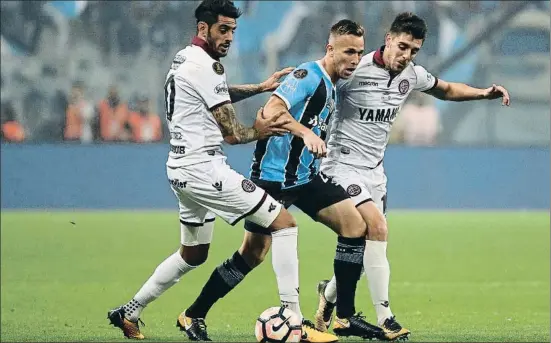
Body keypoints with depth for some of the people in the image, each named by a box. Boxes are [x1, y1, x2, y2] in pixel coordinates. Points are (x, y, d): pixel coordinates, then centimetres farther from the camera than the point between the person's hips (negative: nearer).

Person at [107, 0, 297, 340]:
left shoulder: (184, 58, 15)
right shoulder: (205, 66, -15)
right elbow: (231, 133, -13)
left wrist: (260, 88, 30)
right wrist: (259, 131, 6)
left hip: (183, 168, 10)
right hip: (203, 168, -10)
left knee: (193, 255, 26)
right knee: (283, 222, -11)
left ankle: (129, 313, 28)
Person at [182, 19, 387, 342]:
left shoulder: (331, 87, 11)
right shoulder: (309, 76, -17)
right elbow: (272, 110, -33)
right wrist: (306, 133, -45)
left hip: (306, 176, 9)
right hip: (273, 176, -9)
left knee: (355, 226, -3)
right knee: (254, 254, -15)